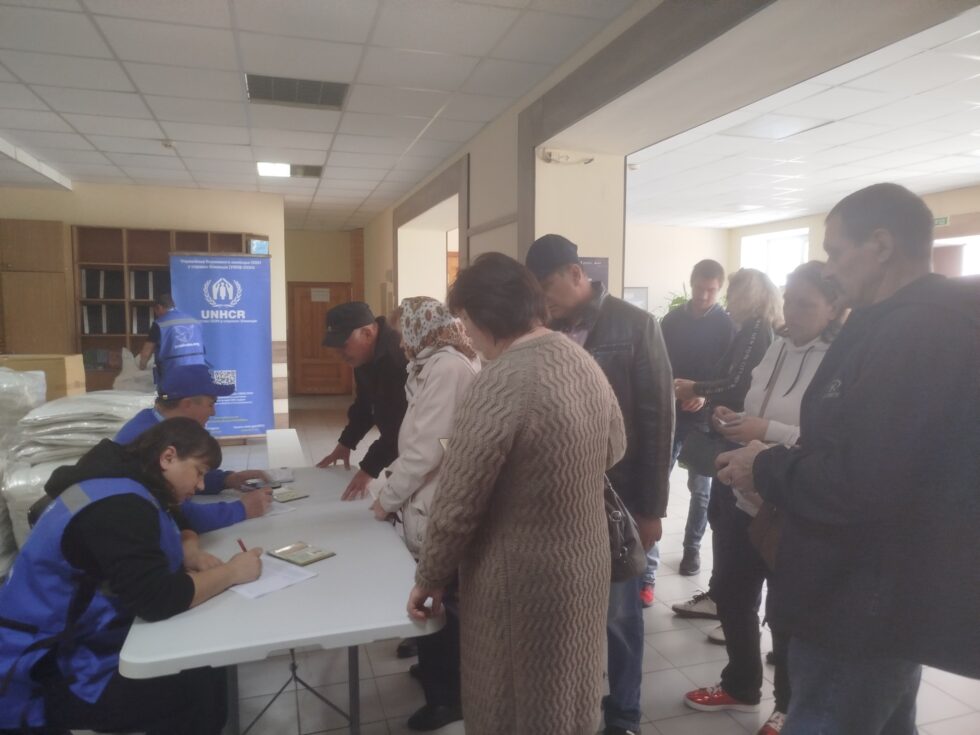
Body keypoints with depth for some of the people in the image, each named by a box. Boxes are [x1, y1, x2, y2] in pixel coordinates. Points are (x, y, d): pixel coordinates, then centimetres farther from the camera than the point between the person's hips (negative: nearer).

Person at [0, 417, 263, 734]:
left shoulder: (128, 484, 5)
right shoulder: (116, 504, -26)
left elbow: (179, 529, 19)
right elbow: (157, 599, -32)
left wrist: (191, 555, -3)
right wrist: (231, 572, -20)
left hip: (72, 641, 10)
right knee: (201, 690, -19)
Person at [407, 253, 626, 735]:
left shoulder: (499, 383, -26)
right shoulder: (583, 360, -2)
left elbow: (457, 504, -20)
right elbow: (614, 449, 13)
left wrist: (428, 579, -5)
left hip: (522, 579, -7)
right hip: (588, 561, 7)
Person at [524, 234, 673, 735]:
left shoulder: (635, 326, -7)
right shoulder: (546, 331, 4)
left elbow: (657, 418, -8)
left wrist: (651, 506, -8)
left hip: (618, 495, -3)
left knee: (617, 612, 11)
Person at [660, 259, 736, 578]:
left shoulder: (727, 326, -3)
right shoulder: (672, 319, 5)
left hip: (705, 418, -2)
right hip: (669, 413, 2)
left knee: (700, 488, 8)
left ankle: (692, 547, 22)